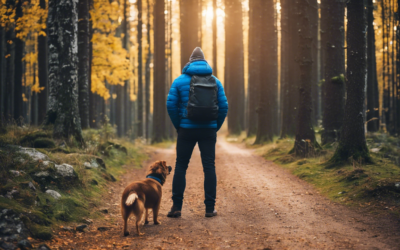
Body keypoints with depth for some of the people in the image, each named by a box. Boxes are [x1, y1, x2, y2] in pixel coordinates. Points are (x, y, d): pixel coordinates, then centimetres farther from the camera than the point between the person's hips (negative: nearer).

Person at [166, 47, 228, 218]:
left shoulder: (180, 80, 1)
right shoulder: (215, 81, 7)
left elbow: (171, 105, -4)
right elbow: (224, 106, 1)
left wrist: (178, 126, 7)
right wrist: (216, 127, 10)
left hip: (187, 130, -1)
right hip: (209, 130, 1)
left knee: (180, 167, 6)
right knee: (209, 168, 4)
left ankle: (177, 207, 5)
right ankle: (210, 208, 3)